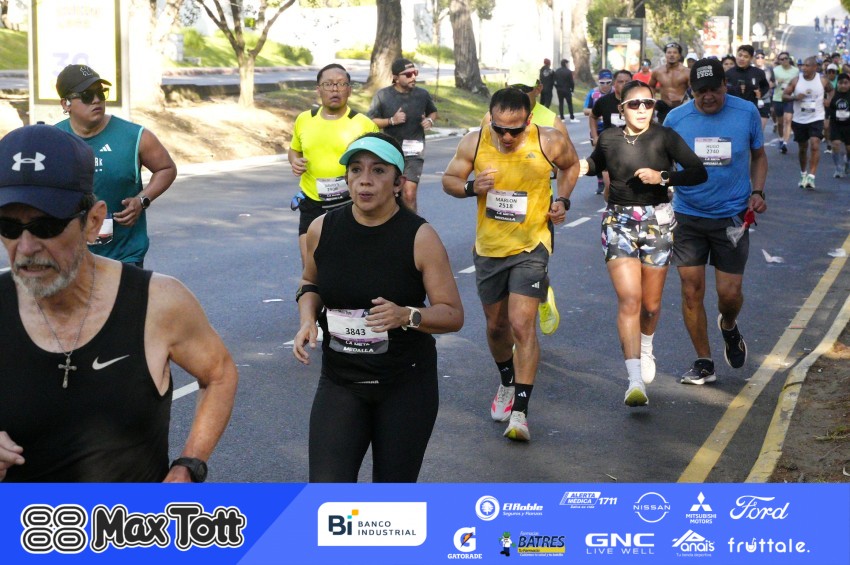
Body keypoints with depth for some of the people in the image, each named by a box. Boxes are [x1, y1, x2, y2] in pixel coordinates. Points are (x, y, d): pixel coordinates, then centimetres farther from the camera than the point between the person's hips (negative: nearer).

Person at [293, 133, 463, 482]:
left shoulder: (419, 238, -13)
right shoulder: (322, 230, -4)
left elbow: (453, 315, -10)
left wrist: (406, 315, -29)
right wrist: (308, 320, -5)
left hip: (407, 384, -2)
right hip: (340, 383, 2)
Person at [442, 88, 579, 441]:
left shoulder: (550, 142, -12)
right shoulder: (474, 143, -10)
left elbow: (570, 165, 10)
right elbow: (449, 180, 3)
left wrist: (562, 200, -4)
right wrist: (471, 188, -19)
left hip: (530, 247, -3)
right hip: (488, 248, 3)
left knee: (522, 325, -16)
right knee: (496, 324, 18)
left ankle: (520, 412, -13)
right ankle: (507, 385, 44)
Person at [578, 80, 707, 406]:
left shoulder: (664, 137, -6)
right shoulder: (608, 139, 1)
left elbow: (698, 172, -9)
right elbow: (596, 163, 23)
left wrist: (662, 177, -20)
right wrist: (582, 166, 2)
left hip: (657, 221, 0)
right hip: (618, 222, 0)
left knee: (651, 303, 10)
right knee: (629, 299, -14)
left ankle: (646, 348, 46)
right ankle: (635, 381, -16)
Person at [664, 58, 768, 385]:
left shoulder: (747, 113, -4)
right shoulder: (676, 119, -4)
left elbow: (758, 155, 11)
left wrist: (757, 192, -3)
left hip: (732, 215, 0)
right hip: (688, 215, 1)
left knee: (730, 292, -1)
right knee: (692, 289, -1)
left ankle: (729, 327, 37)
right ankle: (704, 364, 13)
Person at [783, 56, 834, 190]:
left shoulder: (822, 80, -6)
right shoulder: (796, 80, -6)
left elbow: (831, 90, 14)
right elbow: (784, 95, -4)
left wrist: (828, 100, -5)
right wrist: (795, 97, -23)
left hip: (816, 119, -2)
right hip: (799, 119, 2)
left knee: (815, 146, -18)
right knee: (802, 148, 14)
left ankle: (811, 177, -19)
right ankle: (803, 175, 34)